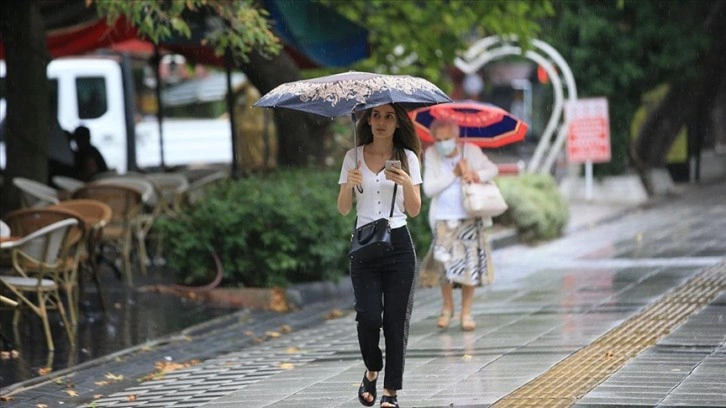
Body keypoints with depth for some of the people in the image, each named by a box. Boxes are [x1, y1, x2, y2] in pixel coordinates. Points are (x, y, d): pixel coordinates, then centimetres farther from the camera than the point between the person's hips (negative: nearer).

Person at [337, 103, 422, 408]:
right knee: (369, 317, -10)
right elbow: (343, 209, 4)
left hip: (398, 244, 0)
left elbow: (414, 211, 1)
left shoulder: (407, 158, 4)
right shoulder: (354, 157, 6)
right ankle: (372, 371, 18)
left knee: (396, 320, -2)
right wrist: (349, 184, -15)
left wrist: (407, 183, -17)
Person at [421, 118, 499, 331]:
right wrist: (454, 174, -14)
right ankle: (447, 308, 14)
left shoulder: (471, 151, -1)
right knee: (445, 265, -9)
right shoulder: (431, 155, -1)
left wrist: (477, 175, -14)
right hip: (443, 220, 0)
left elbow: (493, 169, 6)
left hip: (470, 219, 1)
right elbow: (428, 189, -8)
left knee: (470, 265, -3)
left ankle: (466, 312, 9)